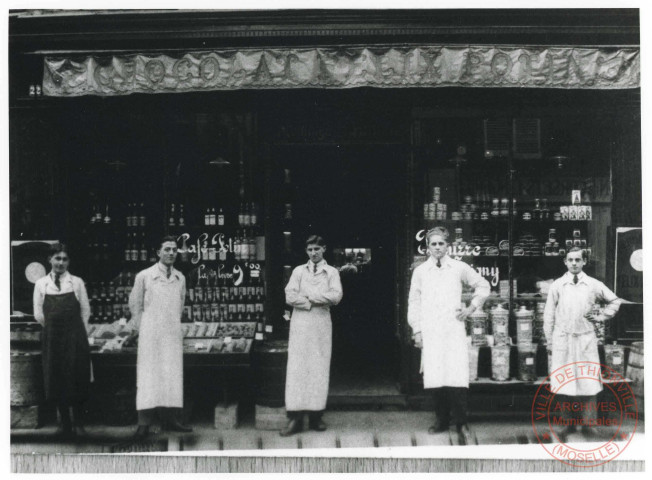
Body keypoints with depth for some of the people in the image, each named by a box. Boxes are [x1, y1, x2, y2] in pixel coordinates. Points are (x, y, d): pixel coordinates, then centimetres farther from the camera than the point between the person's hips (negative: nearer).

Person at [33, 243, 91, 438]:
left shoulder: (77, 282, 1)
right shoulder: (41, 284, 4)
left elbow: (86, 311, 5)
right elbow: (38, 314, 7)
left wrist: (77, 331, 5)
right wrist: (54, 327, 7)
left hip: (75, 336, -1)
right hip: (52, 338, 1)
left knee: (77, 378, 0)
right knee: (56, 379, 5)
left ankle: (78, 423, 11)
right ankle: (65, 423, 16)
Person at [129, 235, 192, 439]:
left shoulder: (180, 278, 8)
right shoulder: (144, 276, -3)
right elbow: (134, 305, 4)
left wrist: (174, 326, 15)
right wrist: (143, 328, 5)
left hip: (173, 334, 4)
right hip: (151, 336, -4)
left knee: (173, 376, 2)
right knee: (148, 376, -5)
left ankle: (171, 419, 8)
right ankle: (144, 423, -4)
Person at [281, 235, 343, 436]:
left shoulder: (331, 272, 9)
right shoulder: (299, 271, 10)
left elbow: (336, 296, -8)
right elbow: (290, 296, -3)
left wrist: (308, 295, -9)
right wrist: (318, 300, -9)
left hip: (321, 324, 0)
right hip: (300, 323, 0)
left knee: (319, 368, 1)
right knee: (297, 368, -5)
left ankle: (316, 416, 6)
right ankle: (295, 418, -6)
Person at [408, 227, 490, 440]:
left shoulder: (459, 268, 7)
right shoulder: (420, 271, 8)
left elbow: (483, 286, 18)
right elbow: (414, 302, 10)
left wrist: (472, 307, 7)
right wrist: (416, 330, 5)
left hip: (454, 329, -1)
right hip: (430, 332, 1)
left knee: (458, 378, -10)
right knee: (434, 377, -1)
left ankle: (461, 422, 1)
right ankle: (441, 420, 13)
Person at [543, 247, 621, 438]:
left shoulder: (594, 285, 4)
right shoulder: (557, 286, 3)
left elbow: (614, 301, 18)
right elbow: (549, 315, 6)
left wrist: (601, 317, 6)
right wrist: (549, 341, 4)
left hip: (586, 339, 0)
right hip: (562, 339, 0)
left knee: (588, 384, -1)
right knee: (563, 385, 1)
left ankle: (587, 423, 9)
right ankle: (569, 423, 12)